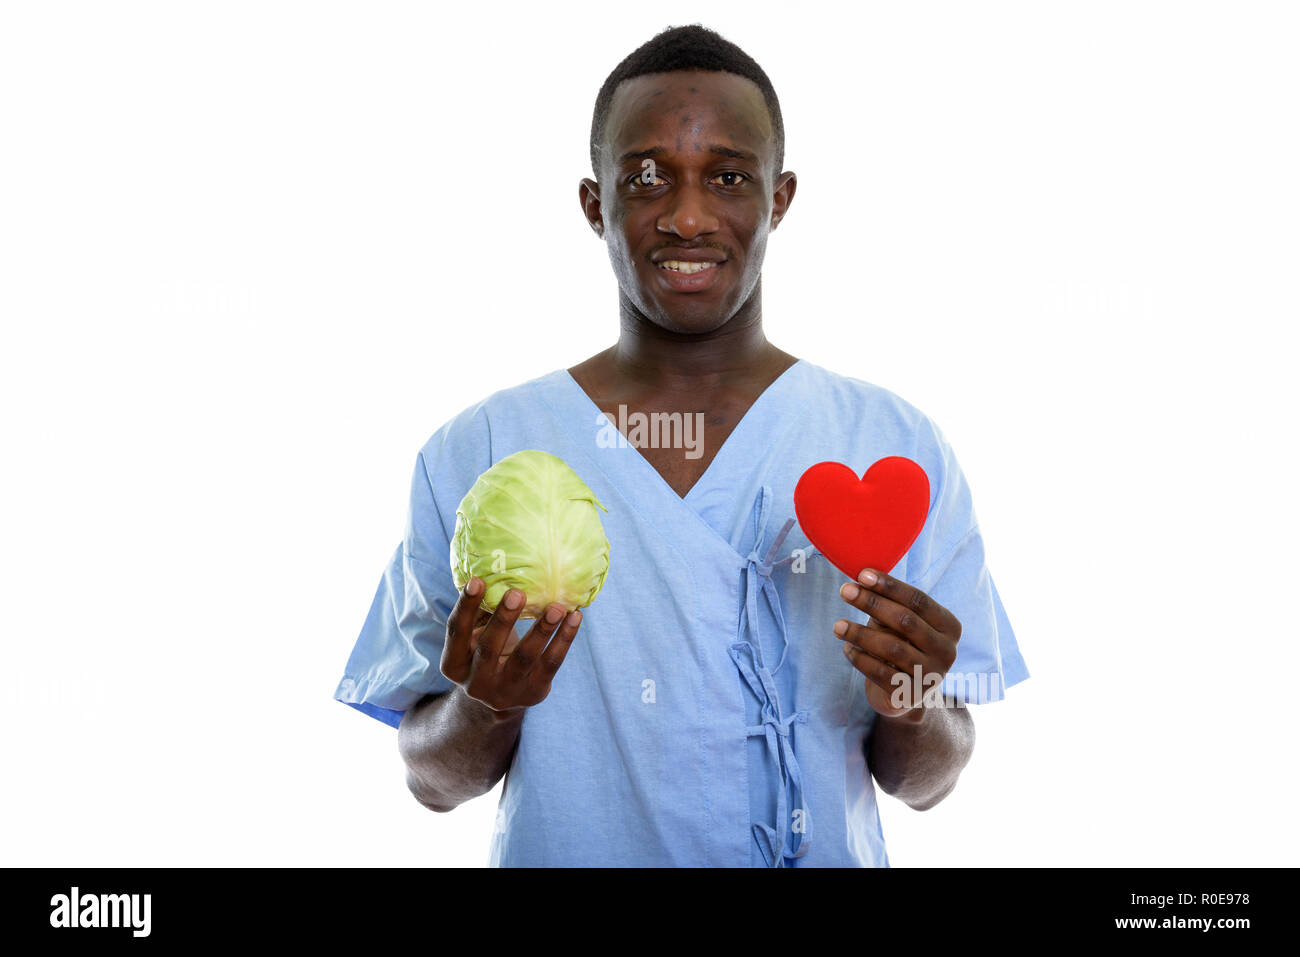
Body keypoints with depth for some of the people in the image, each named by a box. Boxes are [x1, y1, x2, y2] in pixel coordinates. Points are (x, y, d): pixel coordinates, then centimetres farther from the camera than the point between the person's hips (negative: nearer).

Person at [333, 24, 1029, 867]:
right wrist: (486, 707, -24)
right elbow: (434, 780, -5)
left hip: (829, 857, 1)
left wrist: (913, 709, -24)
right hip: (565, 855, 0)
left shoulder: (899, 449, -9)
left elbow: (925, 783, -5)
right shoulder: (472, 457, -11)